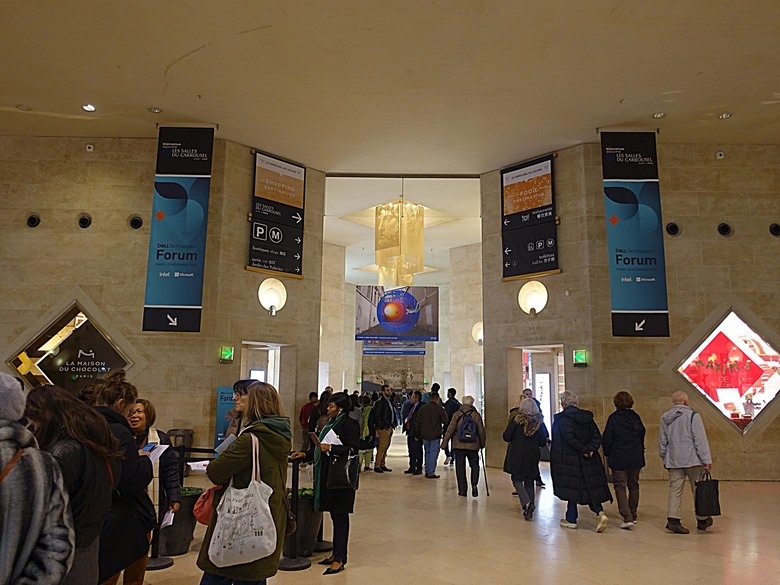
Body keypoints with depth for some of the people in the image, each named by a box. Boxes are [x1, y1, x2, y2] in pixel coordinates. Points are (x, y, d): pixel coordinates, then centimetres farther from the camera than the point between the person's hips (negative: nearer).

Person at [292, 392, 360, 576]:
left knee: (340, 515, -1)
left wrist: (330, 448, -22)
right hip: (327, 475, 8)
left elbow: (353, 449, -18)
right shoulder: (330, 423, 16)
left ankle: (340, 559, 5)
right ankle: (336, 553, 22)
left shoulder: (350, 424, -10)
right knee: (334, 514, 13)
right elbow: (320, 448, 22)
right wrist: (305, 454, 11)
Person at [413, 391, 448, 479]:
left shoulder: (422, 408, 4)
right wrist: (443, 431, 12)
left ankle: (427, 471, 20)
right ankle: (431, 473, 2)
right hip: (435, 435, -5)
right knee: (433, 453, 2)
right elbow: (445, 422, -7)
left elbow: (417, 422, 7)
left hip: (424, 435, 5)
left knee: (427, 452, 17)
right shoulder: (439, 408, -10)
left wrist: (417, 434, 13)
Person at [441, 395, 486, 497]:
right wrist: (482, 443, 15)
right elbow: (481, 431, 3)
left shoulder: (457, 414, -2)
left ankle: (462, 490, 9)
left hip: (459, 445, -1)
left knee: (460, 467, 8)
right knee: (474, 465, 17)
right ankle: (474, 485, -2)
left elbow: (450, 429, -5)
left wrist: (445, 441, 2)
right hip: (473, 445, 1)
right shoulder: (476, 415, 0)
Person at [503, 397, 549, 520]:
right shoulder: (539, 422, -3)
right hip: (532, 456, 3)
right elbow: (543, 442, 2)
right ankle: (529, 510, 12)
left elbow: (506, 437, -10)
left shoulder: (516, 420, -12)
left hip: (517, 455, -3)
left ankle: (527, 503, -15)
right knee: (529, 481, 13)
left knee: (517, 479, 7)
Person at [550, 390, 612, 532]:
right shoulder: (587, 417, 8)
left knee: (571, 487, 4)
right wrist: (590, 449, -9)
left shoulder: (562, 418, -11)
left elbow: (570, 437, -21)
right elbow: (597, 436, 2)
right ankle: (600, 512, -7)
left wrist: (583, 450, -12)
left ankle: (571, 519, 12)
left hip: (568, 459, -5)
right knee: (590, 487, 11)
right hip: (589, 460, 5)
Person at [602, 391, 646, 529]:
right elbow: (642, 435, 10)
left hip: (618, 459, -4)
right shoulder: (636, 417, 2)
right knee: (634, 486, 17)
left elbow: (607, 439, -10)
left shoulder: (613, 418, -10)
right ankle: (633, 516, 27)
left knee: (620, 487, 0)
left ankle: (627, 518, -12)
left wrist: (608, 453, 6)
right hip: (636, 458, 4)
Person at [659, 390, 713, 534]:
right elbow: (700, 439, -11)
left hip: (673, 461, 4)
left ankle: (673, 519, -8)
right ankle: (702, 520, 22)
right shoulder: (693, 415, -7)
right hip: (692, 460, -4)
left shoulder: (665, 417, 9)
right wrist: (707, 460, -8)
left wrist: (665, 460, 23)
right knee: (698, 490, 10)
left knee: (675, 490, 2)